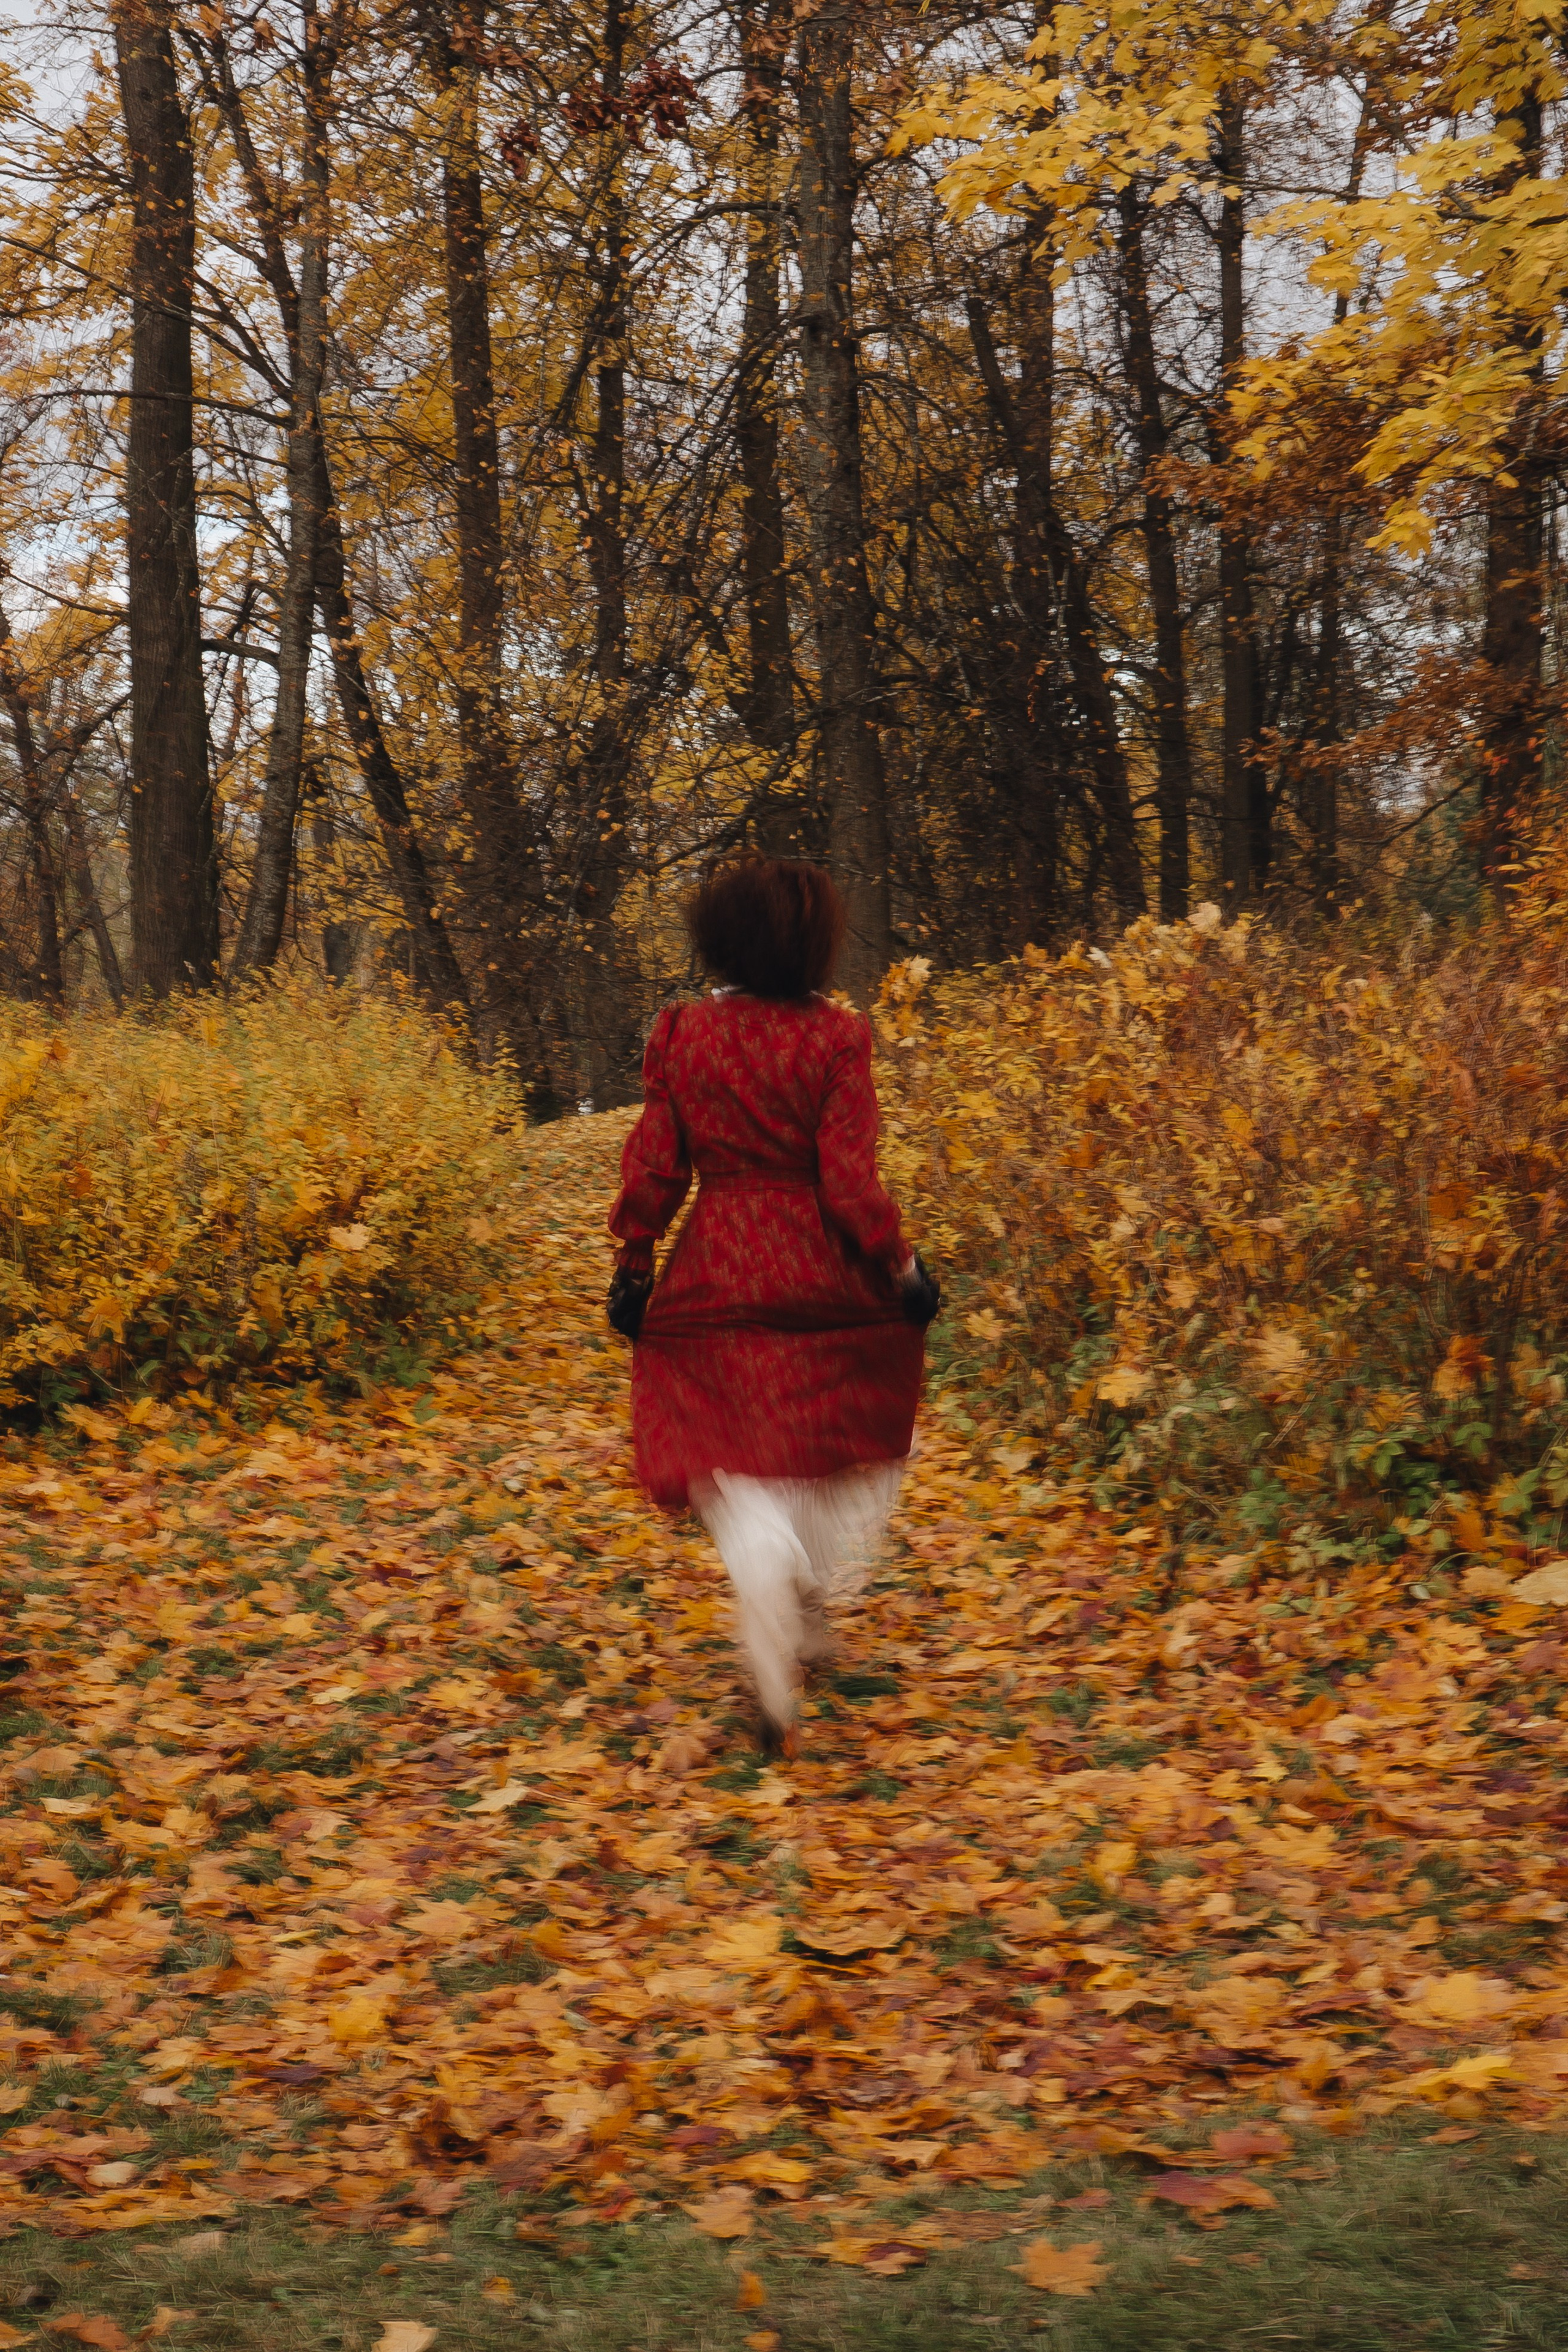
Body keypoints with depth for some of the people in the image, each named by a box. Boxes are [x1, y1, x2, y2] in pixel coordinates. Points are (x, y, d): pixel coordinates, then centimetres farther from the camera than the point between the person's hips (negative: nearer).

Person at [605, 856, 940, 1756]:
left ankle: (778, 1688, -10)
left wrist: (634, 1268, 11)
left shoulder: (682, 1033, 0)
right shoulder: (836, 1039, -9)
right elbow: (851, 1181, -11)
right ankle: (810, 1611, 12)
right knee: (855, 1444, 22)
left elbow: (654, 1167, 2)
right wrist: (904, 1269, 0)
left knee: (738, 1472, 6)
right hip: (823, 1276, -2)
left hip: (715, 1277, 2)